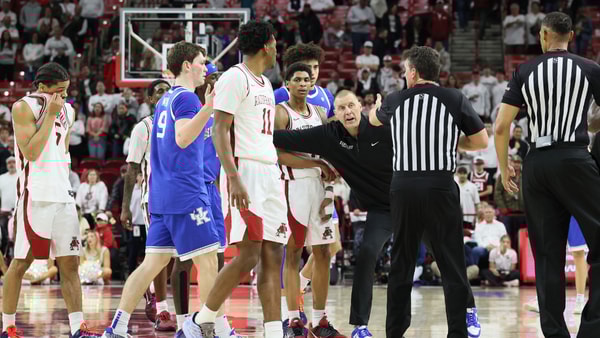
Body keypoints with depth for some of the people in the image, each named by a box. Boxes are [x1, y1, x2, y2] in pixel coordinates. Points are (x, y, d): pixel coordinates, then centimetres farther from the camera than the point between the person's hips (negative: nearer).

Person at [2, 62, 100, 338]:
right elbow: (31, 152, -17)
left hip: (62, 195, 7)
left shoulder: (67, 110, 14)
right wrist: (50, 115, -15)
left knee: (70, 263, 2)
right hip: (35, 196, -7)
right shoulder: (24, 108, -8)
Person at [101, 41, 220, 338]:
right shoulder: (186, 98, -8)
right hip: (186, 195, -9)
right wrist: (208, 108, -36)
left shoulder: (166, 99, 20)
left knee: (154, 262, 7)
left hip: (161, 197, 9)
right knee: (208, 260, -5)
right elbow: (183, 138, -26)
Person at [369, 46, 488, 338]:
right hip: (441, 187, -2)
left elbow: (373, 119, 31)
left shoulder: (395, 101, 8)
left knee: (401, 264, 11)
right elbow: (481, 141, 5)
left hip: (403, 186, 2)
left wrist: (377, 106, 55)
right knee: (452, 263, 1)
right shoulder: (455, 100, 0)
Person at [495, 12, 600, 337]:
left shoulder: (525, 72, 8)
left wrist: (504, 167, 16)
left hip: (536, 163, 3)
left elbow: (501, 126, 5)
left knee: (547, 254, 8)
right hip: (574, 158, -3)